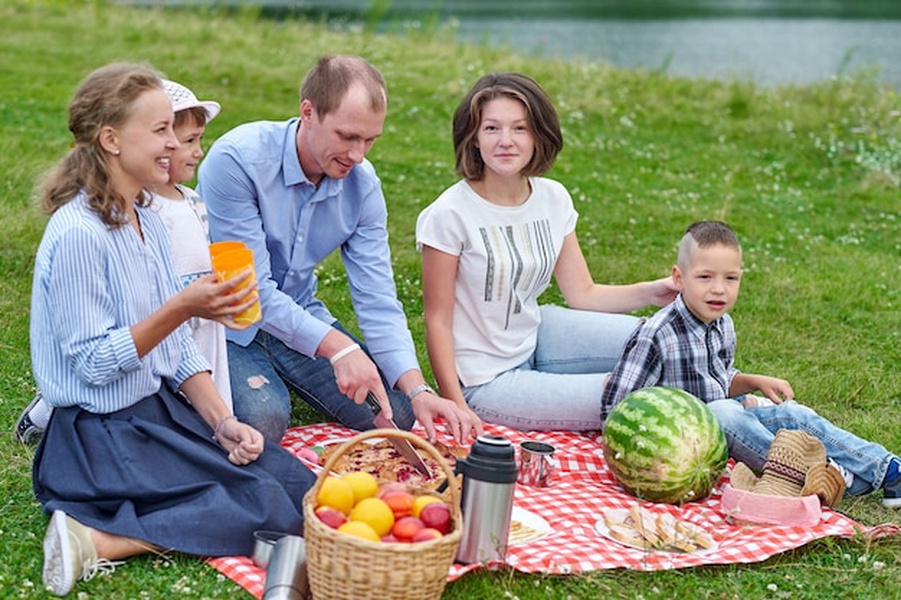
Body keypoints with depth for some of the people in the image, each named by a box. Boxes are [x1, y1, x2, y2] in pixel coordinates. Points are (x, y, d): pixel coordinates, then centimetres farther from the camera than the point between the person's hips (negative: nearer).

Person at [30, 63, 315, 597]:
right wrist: (182, 308, -28)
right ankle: (95, 542, -14)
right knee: (270, 510, -15)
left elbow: (179, 346, 9)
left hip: (166, 406, 9)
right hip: (102, 434, -9)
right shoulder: (78, 233, -20)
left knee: (301, 486, 1)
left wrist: (221, 421, -1)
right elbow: (95, 363, -20)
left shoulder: (147, 217, 7)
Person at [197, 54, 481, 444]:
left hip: (298, 316, 6)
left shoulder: (362, 184, -7)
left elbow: (377, 299, -8)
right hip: (225, 321, -6)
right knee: (264, 419, -33)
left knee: (396, 411, -6)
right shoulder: (236, 160, -25)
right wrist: (337, 346, -36)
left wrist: (417, 390, -22)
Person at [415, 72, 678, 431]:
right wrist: (456, 408, -20)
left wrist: (652, 292, -12)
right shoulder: (450, 215, -19)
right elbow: (437, 321, -15)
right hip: (485, 381, -7)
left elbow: (582, 294, 3)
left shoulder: (553, 199, 0)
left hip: (535, 336, 7)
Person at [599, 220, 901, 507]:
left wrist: (755, 382, 2)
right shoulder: (656, 335, -23)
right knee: (724, 413, -34)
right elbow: (615, 409, -21)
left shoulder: (723, 326, 4)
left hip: (727, 416, 8)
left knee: (791, 412, -8)